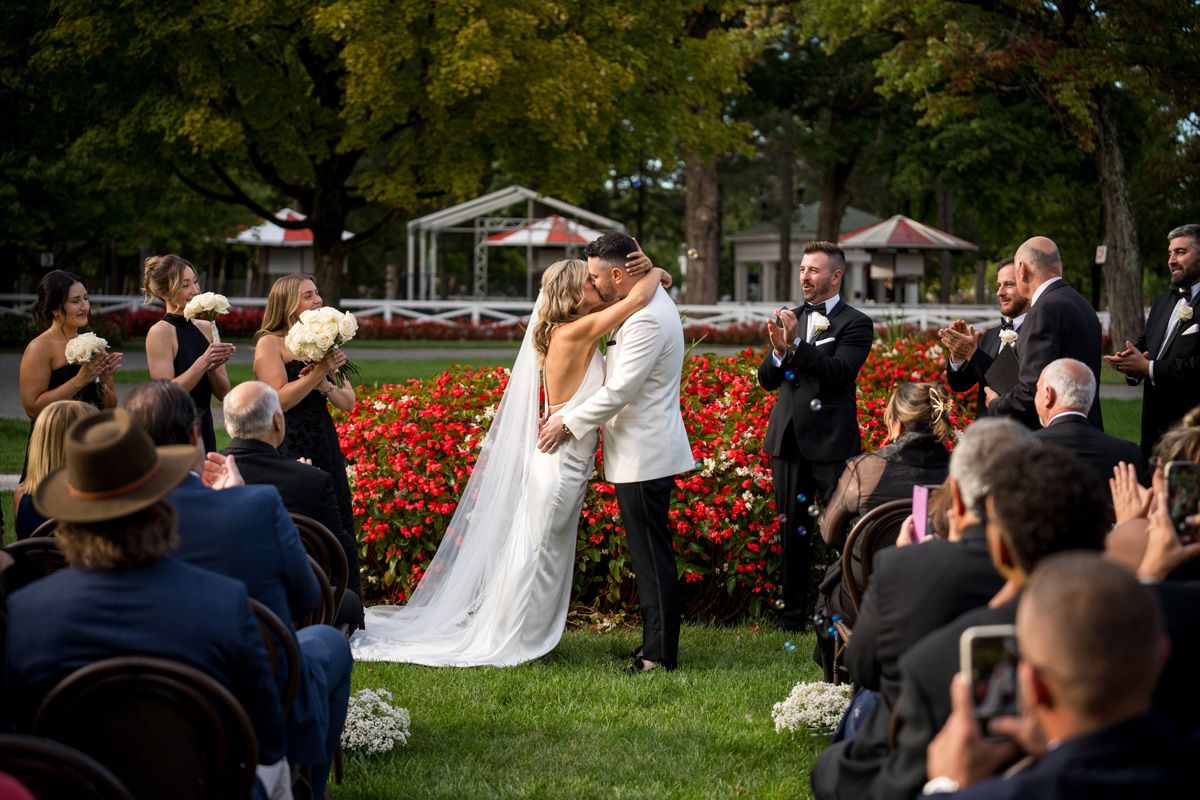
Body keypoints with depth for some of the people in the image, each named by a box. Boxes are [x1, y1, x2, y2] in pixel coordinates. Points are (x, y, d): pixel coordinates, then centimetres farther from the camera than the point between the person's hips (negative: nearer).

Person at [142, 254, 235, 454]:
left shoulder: (206, 327, 8)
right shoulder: (160, 332, -10)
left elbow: (223, 392, 6)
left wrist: (213, 368, -13)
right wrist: (203, 362, -22)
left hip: (204, 433, 6)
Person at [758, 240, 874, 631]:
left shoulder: (855, 324, -3)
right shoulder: (789, 319, 13)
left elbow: (839, 372, -17)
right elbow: (767, 380, 8)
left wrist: (796, 344, -25)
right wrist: (778, 350, -12)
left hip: (831, 442, -5)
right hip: (788, 439, 5)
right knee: (792, 532, 11)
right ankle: (793, 615, 19)